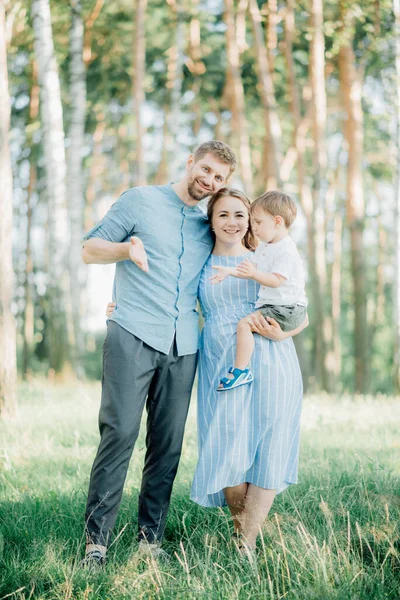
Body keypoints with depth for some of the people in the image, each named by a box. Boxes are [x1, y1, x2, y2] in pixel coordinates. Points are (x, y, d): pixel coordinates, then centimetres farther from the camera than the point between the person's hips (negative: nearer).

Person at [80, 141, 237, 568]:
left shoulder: (209, 226, 19)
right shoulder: (141, 201, 7)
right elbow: (89, 249, 5)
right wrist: (125, 248, -15)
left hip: (183, 345, 5)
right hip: (133, 336, -4)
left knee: (168, 443, 2)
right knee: (119, 433, -12)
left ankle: (150, 539, 10)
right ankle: (96, 539, -6)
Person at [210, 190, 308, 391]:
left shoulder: (286, 250, -19)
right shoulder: (265, 247, 13)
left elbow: (276, 280, -27)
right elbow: (251, 266, 17)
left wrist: (254, 274, -40)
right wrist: (229, 271, 6)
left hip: (286, 310, -11)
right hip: (271, 305, 11)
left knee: (244, 324, -23)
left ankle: (241, 370, -24)